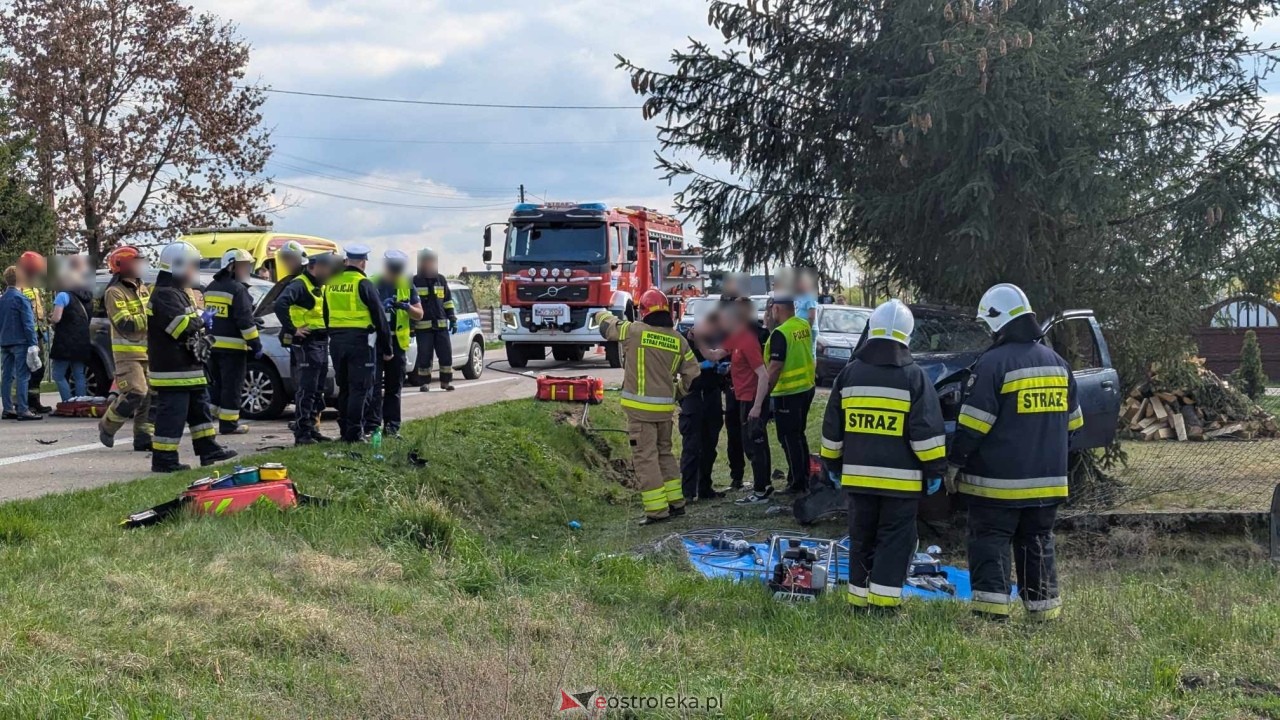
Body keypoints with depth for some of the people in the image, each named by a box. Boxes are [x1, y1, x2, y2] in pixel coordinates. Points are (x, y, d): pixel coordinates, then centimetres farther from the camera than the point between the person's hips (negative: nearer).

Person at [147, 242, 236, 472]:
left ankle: (208, 449, 24)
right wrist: (202, 320, -8)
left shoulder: (178, 293, 19)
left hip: (188, 368, 11)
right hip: (173, 370, -11)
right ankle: (163, 460, -4)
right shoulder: (165, 295, -16)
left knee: (200, 408, 17)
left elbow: (190, 322, 29)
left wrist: (202, 321, 9)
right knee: (172, 414, -8)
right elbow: (181, 326, -25)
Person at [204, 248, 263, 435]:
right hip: (232, 347, -8)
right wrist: (256, 344, -12)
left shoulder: (211, 288, 16)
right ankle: (229, 424, -1)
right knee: (232, 385, -2)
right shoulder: (238, 290, -11)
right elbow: (245, 320, -16)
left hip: (211, 345, 8)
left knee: (215, 384, 17)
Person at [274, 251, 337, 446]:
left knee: (318, 390, 13)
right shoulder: (299, 285, -12)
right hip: (305, 344, -9)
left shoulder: (321, 287, 17)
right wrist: (292, 329, -24)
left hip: (321, 343, 9)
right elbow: (280, 304, -28)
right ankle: (301, 433, -7)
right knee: (305, 390, -9)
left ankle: (313, 429, 21)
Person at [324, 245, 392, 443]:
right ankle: (354, 433, -6)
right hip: (360, 341, -6)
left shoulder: (331, 284, 9)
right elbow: (380, 318, -6)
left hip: (336, 341, 6)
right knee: (359, 388, -3)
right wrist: (386, 348, 1)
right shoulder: (364, 285, -9)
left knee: (344, 388, 15)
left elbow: (326, 316, 18)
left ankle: (345, 430, 18)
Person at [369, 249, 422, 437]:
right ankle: (372, 425, -7)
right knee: (374, 385, -8)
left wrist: (406, 307, -12)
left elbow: (419, 314, 8)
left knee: (394, 387, 8)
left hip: (397, 342, 3)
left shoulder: (407, 287, 9)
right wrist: (380, 307, -18)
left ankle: (392, 426, 13)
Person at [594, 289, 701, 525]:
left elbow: (606, 324, 6)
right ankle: (675, 502, 24)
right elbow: (693, 373, 6)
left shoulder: (634, 331, -11)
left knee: (645, 457, -2)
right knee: (665, 452, 20)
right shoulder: (678, 340, 3)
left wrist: (604, 315, 29)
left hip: (640, 407, -5)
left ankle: (657, 509, -4)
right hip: (665, 408, 5)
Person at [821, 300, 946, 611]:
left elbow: (832, 427, 10)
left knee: (861, 537, 13)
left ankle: (860, 593, 15)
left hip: (858, 474, 3)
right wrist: (935, 469, -1)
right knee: (895, 539, 2)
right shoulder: (914, 377, -6)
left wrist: (833, 463, 20)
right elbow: (927, 430, -8)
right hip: (902, 478, -3)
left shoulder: (849, 374, 5)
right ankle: (885, 596, -3)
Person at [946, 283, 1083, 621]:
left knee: (990, 541, 0)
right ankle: (1044, 605, 16)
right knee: (1037, 542, 15)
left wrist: (954, 463, -6)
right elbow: (1071, 422, 18)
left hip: (998, 480, -6)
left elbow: (972, 424, -15)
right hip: (1047, 480, 6)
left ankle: (993, 603, -6)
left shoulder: (993, 363, -13)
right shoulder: (1058, 363, 10)